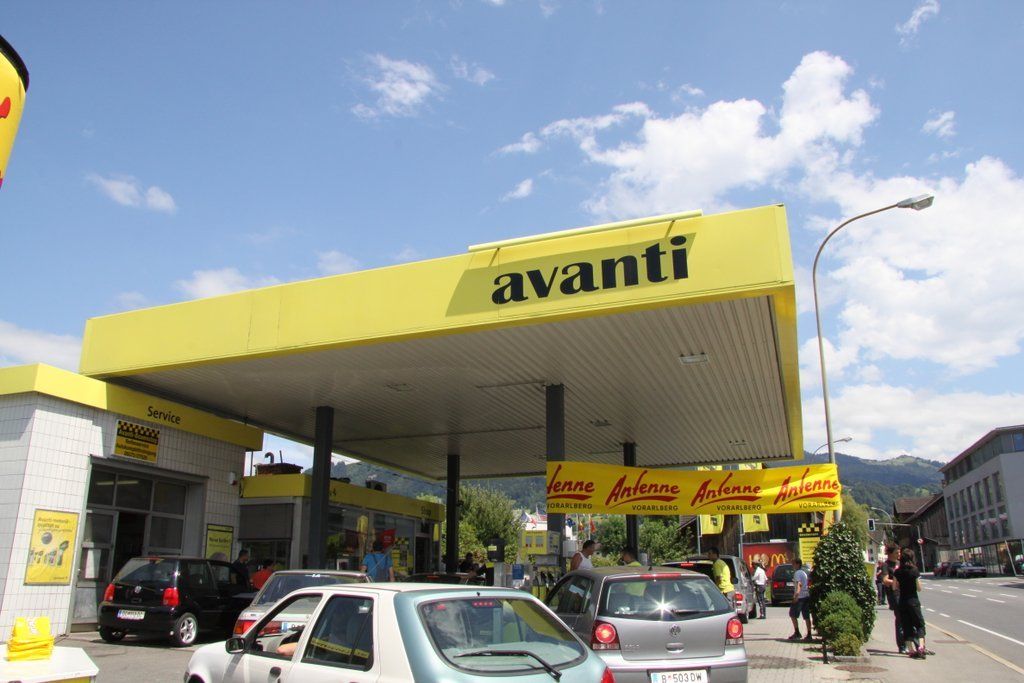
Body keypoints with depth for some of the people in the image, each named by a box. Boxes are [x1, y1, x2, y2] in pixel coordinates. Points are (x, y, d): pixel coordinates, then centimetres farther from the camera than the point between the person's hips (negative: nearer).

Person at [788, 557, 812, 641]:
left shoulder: (797, 573, -9)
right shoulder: (804, 573, 18)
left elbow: (799, 584, -24)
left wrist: (796, 594, -36)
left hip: (800, 597, -8)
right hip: (807, 596, 8)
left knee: (793, 614, 0)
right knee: (806, 616, 7)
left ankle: (797, 633, -2)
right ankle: (809, 635, 5)